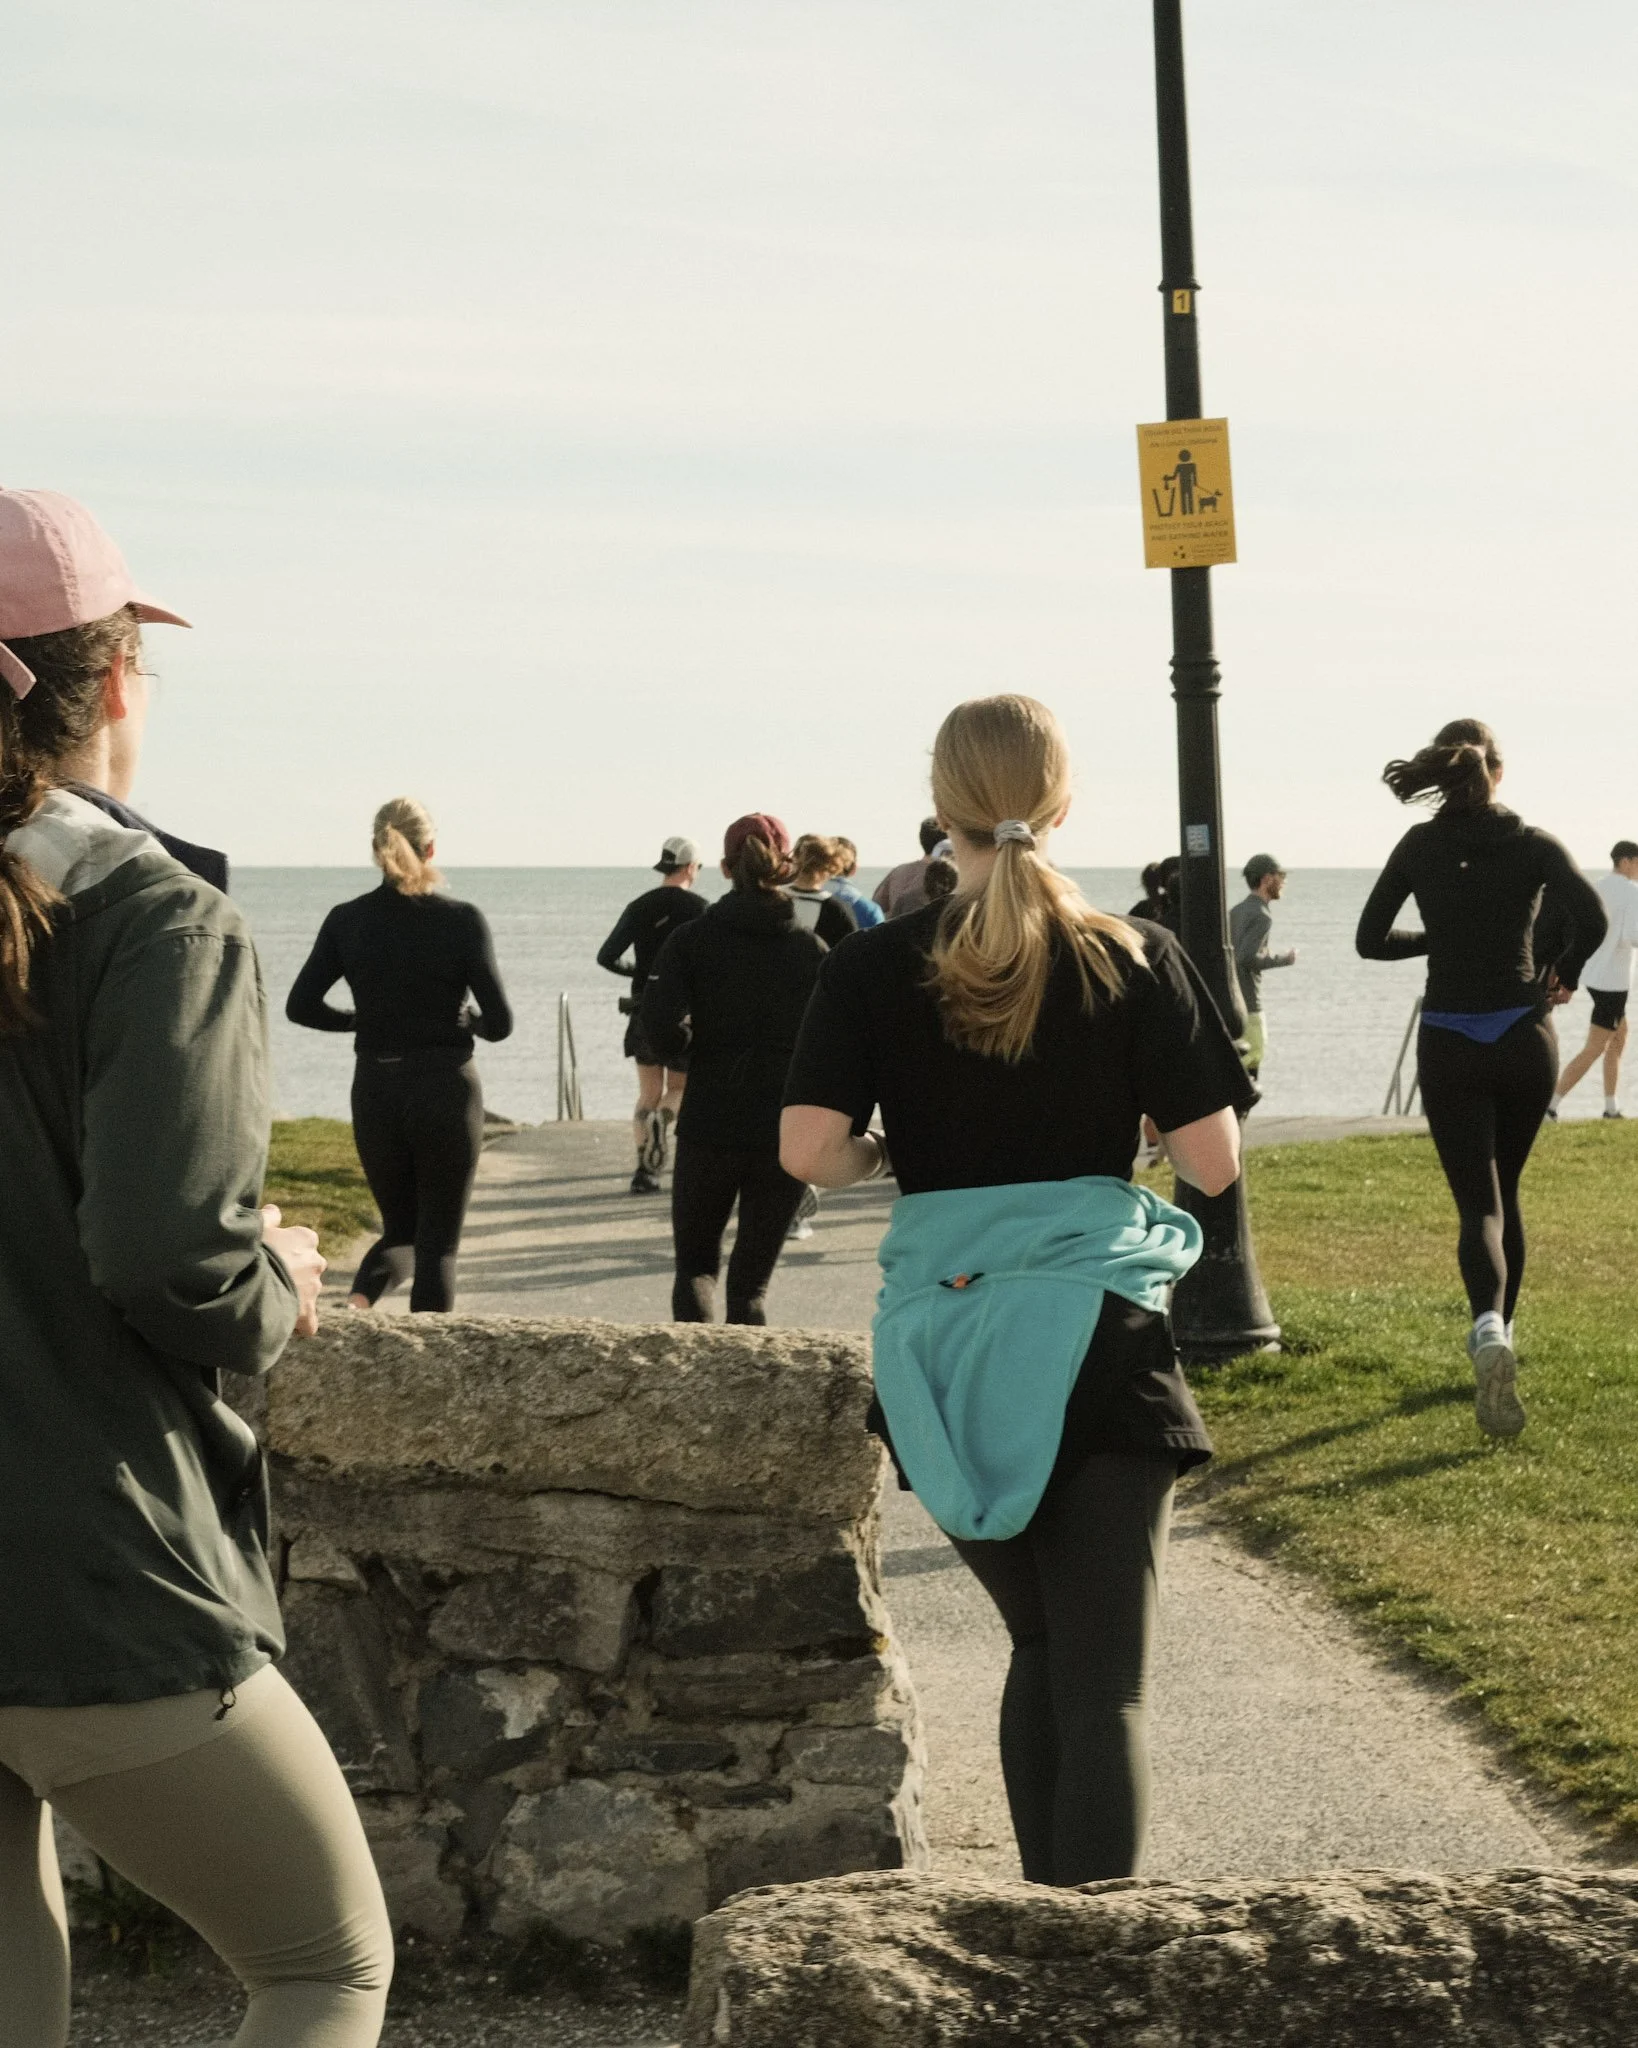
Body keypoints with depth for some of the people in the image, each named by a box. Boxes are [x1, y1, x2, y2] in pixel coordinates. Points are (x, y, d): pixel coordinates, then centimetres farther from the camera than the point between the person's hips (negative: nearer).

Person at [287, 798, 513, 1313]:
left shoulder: (347, 920, -1)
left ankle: (357, 1304, -13)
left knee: (400, 1229, 17)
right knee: (439, 1241, 7)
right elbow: (499, 1023, -10)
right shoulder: (461, 920, -9)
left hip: (374, 1092, 3)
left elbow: (301, 1006, 1)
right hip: (445, 1091, -3)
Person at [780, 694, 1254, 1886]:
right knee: (1105, 1682, -1)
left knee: (1041, 1648, 21)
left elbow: (809, 1152, -9)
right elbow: (1213, 1162, -4)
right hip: (1098, 1337, -2)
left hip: (942, 1349, 3)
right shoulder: (1137, 961, -3)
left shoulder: (876, 969, -1)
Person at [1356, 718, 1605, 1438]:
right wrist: (1564, 975, -1)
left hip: (1449, 1044, 0)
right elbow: (1591, 916, -19)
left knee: (1477, 1202, -3)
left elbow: (1370, 940, 3)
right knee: (1504, 1191, 20)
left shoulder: (1419, 847, 0)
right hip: (1525, 1036, 0)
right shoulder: (1532, 844, -4)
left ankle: (1489, 1329, -30)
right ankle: (1497, 1328, 28)